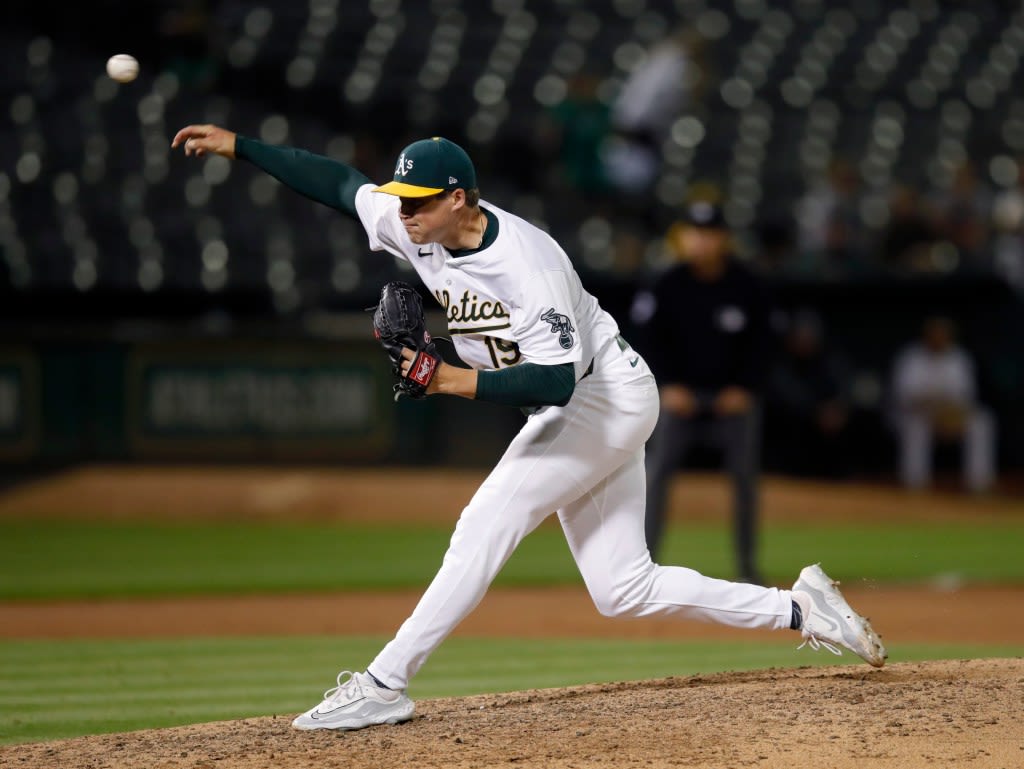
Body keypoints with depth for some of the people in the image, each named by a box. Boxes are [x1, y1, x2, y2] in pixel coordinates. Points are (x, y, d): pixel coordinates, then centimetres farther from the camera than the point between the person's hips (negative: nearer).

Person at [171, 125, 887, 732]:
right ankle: (801, 610, 14)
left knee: (485, 527, -18)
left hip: (608, 398, -9)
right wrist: (238, 146, -1)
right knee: (624, 590, 7)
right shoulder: (415, 226, -7)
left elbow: (556, 380, -36)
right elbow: (339, 181, 4)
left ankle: (384, 685, -16)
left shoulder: (529, 264, -30)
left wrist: (458, 381, -43)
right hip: (572, 414, 9)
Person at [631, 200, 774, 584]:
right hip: (681, 393, -1)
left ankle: (747, 564, 9)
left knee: (744, 474, -1)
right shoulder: (666, 286, -5)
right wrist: (668, 385, -10)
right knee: (656, 472, -12)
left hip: (735, 394, 1)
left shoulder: (748, 286, -3)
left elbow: (761, 342, 2)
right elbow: (651, 338, -1)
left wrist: (745, 389, -7)